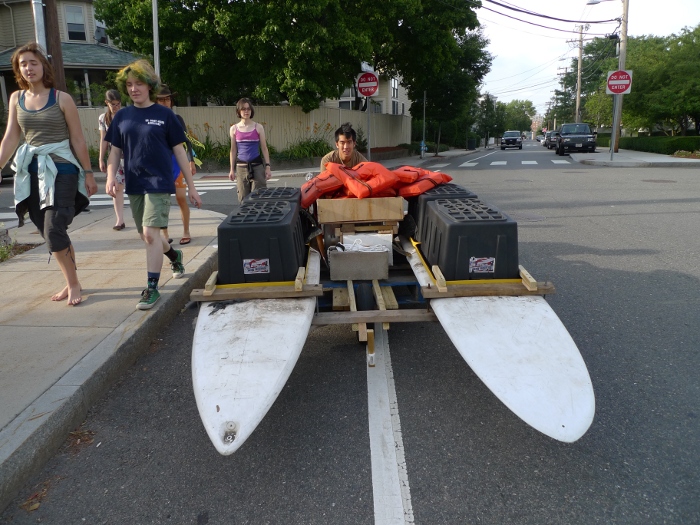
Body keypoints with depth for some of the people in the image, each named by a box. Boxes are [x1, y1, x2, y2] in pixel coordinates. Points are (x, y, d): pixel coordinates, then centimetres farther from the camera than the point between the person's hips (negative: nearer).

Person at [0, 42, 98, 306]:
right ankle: (71, 282, 23)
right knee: (51, 233, 9)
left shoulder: (61, 98, -3)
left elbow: (78, 139, -3)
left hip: (61, 170, -5)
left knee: (53, 231, -14)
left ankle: (73, 284, 3)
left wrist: (88, 173, -4)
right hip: (31, 172, 5)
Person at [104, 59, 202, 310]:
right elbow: (115, 151, 11)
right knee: (147, 236, 14)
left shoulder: (164, 115, -2)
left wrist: (191, 187, -1)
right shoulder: (122, 116, 8)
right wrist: (111, 176, -8)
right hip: (134, 185, 5)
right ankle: (174, 255, 44)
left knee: (150, 233, -15)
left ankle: (152, 288, -6)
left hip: (159, 183, -5)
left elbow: (179, 151, 0)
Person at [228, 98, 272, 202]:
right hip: (241, 167, 1)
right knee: (243, 198, 4)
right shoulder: (234, 129, 4)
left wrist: (267, 167, -3)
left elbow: (264, 148, 3)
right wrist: (232, 169, 8)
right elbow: (233, 150, 9)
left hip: (257, 166, -1)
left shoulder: (258, 127, 1)